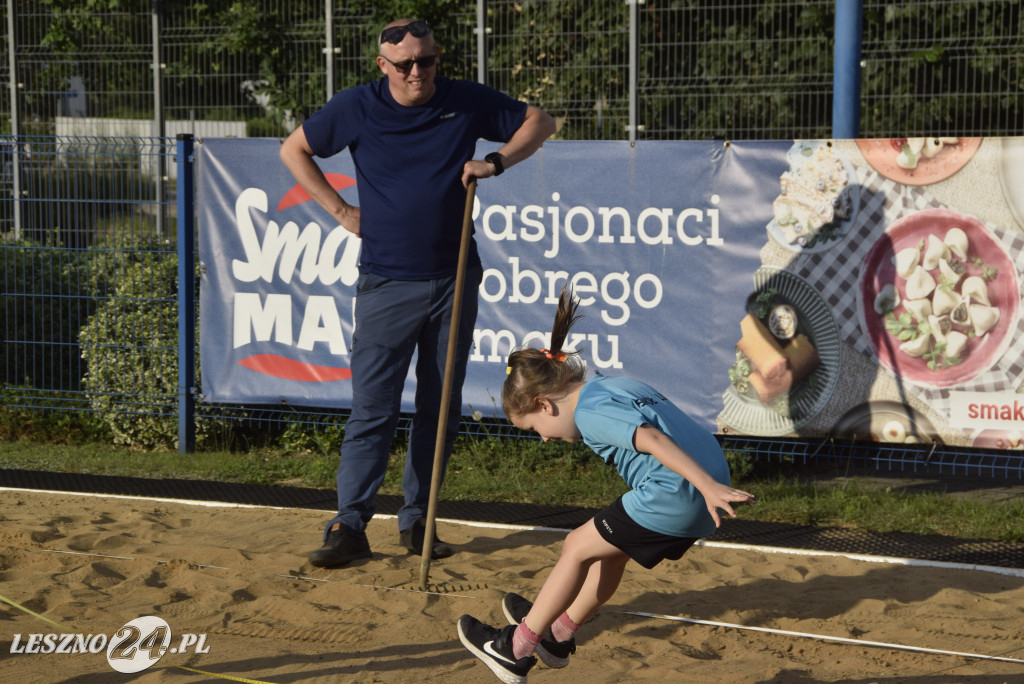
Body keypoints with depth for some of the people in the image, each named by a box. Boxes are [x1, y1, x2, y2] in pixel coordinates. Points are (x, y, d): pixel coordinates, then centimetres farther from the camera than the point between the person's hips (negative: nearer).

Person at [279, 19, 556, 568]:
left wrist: (496, 162, -6)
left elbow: (540, 122, 11)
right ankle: (349, 527, -2)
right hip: (385, 285, -2)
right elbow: (292, 150, 10)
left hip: (453, 282, 2)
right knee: (373, 411, -7)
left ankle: (416, 522, 18)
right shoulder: (357, 108, -3)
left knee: (440, 410, 7)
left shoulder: (467, 102, 1)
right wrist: (341, 212, 3)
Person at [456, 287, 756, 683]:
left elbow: (652, 440, -25)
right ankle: (559, 634, 40)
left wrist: (709, 487, -32)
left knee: (578, 547, 4)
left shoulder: (590, 413, -10)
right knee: (611, 550, 25)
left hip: (672, 496, -10)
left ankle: (516, 649, 13)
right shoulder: (608, 385, 21)